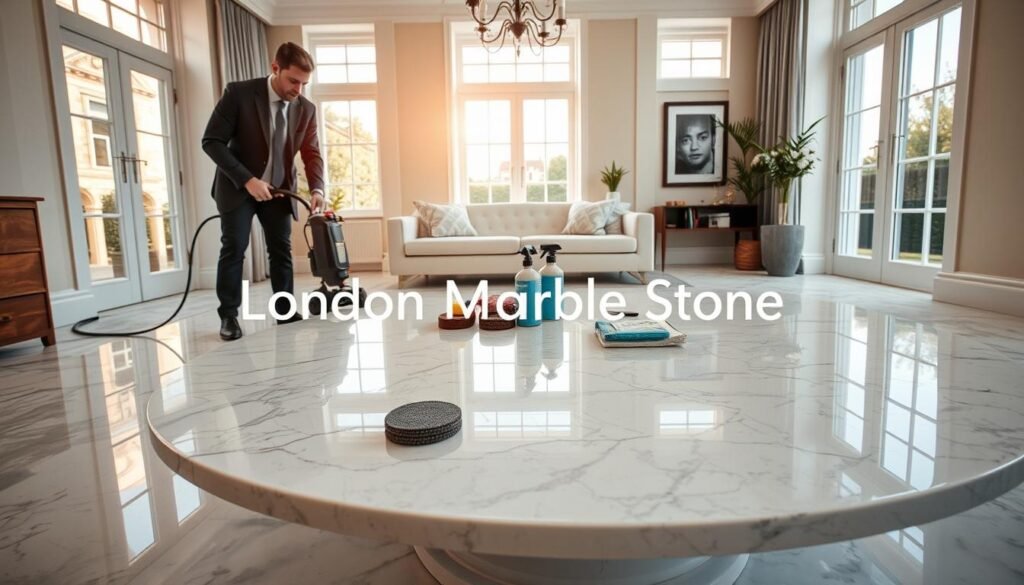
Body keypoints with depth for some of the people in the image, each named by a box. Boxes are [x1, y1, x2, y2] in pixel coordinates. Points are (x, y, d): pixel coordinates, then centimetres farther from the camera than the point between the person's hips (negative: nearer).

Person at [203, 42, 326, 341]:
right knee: (234, 247, -5)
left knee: (282, 248, 3)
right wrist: (247, 179, -26)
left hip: (278, 189, 4)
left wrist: (317, 189, -23)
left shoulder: (306, 109, -6)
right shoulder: (239, 93, -17)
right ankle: (228, 316, 3)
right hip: (238, 186, -3)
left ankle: (285, 310, 11)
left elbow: (312, 154, -5)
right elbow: (212, 141, -16)